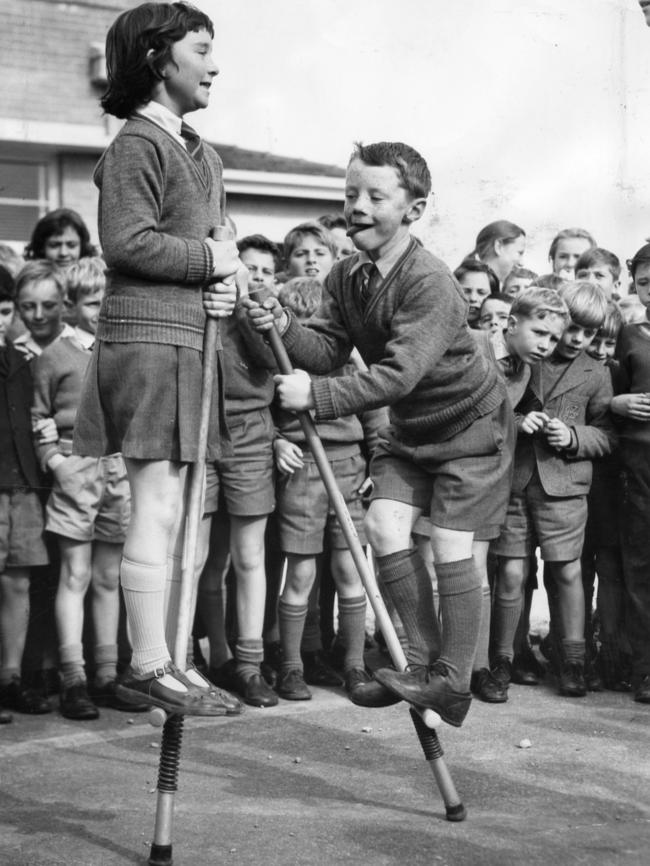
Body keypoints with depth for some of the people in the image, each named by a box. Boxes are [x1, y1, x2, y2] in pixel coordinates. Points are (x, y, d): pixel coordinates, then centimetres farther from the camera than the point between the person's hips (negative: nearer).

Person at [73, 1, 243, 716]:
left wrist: (224, 285, 4)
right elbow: (127, 243, -18)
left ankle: (168, 659, 15)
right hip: (147, 339, -9)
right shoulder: (137, 145, -8)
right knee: (156, 509, -8)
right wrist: (211, 261, -9)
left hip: (189, 341, 9)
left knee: (174, 513, 10)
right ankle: (148, 665, -3)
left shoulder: (201, 154, 20)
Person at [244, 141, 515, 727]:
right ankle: (425, 659, 5)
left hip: (469, 425, -7)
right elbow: (329, 350, -9)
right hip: (409, 429, 7)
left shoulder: (431, 284, -29)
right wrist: (284, 327, -28)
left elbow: (400, 373, -37)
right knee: (385, 525, -8)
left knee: (451, 547, -8)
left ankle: (453, 683, 4)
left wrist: (318, 396, -43)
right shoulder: (347, 277, -5)